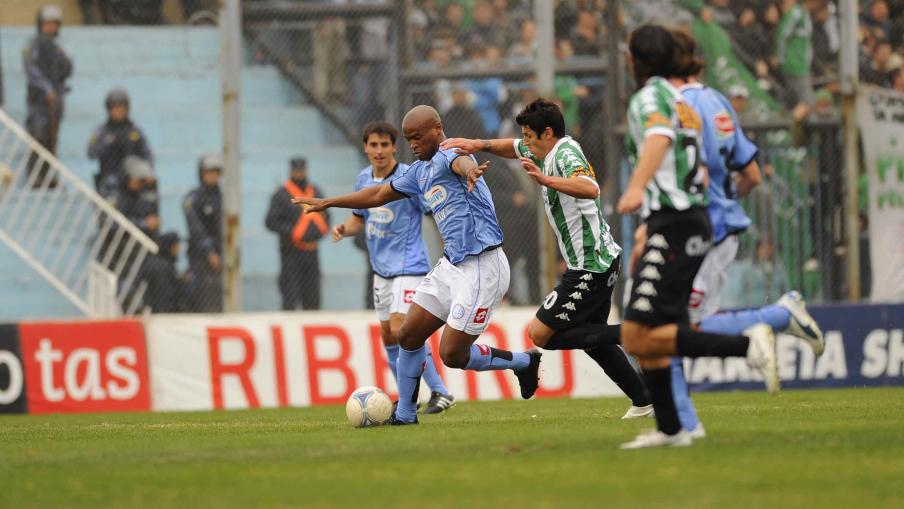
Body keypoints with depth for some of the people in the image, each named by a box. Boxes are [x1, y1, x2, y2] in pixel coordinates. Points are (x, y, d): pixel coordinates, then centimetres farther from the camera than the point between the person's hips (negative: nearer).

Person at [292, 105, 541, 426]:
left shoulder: (447, 155, -13)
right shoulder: (420, 171, 15)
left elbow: (460, 161, -39)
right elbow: (379, 195, 29)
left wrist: (469, 170, -65)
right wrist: (327, 203, 33)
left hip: (481, 267, -9)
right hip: (451, 264, 9)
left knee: (452, 355, -8)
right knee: (408, 336, 8)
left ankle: (524, 362, 13)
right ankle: (404, 415, 21)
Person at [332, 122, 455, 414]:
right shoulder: (363, 180, 7)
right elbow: (360, 218, 19)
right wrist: (345, 229, -1)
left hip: (409, 267, -7)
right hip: (381, 269, 7)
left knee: (400, 330, -17)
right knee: (388, 335, 10)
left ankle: (439, 392, -8)